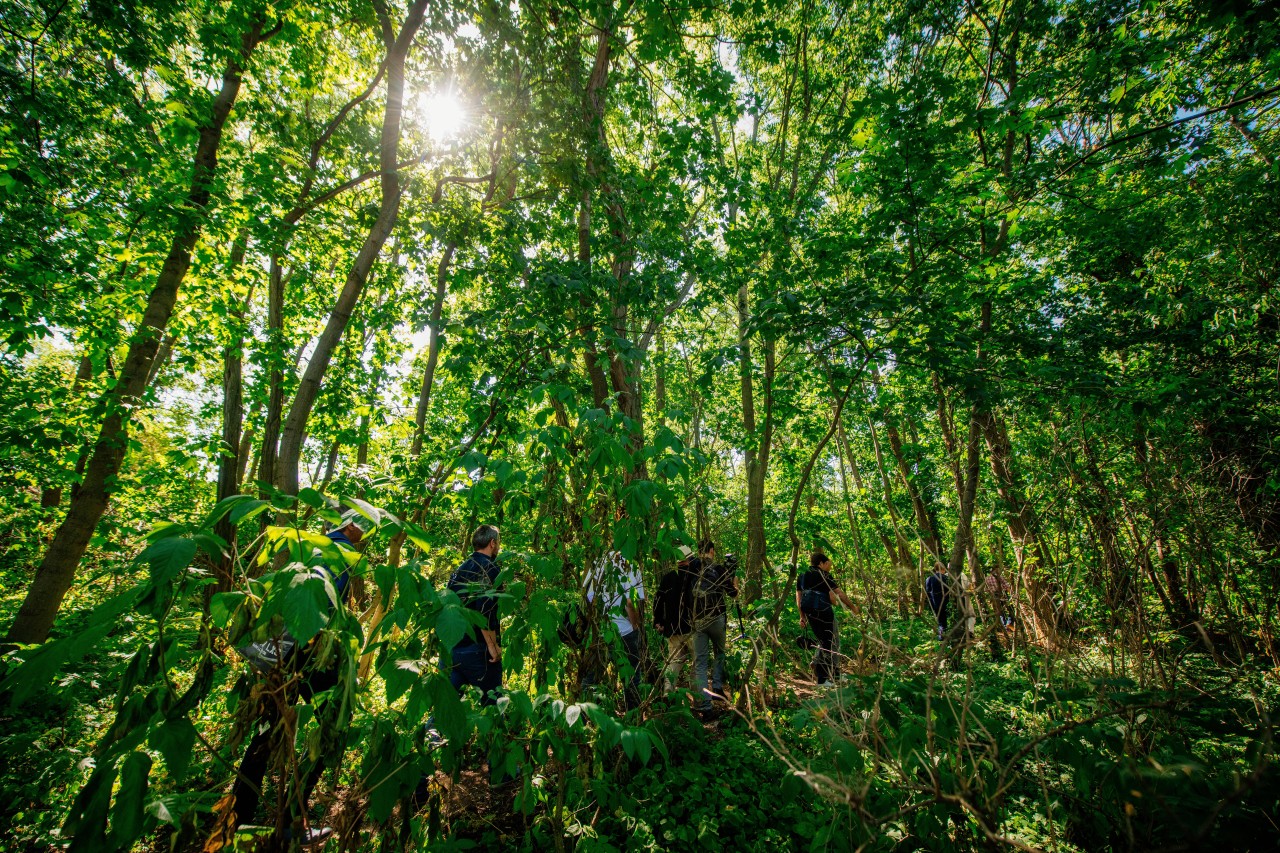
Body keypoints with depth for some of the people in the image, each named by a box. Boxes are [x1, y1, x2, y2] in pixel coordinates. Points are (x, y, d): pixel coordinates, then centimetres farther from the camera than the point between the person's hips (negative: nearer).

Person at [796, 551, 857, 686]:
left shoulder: (802, 576, 13)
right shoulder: (824, 575, -6)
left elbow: (798, 598, 12)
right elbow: (840, 594, -5)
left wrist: (802, 616, 17)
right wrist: (852, 607, 8)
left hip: (810, 613, 7)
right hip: (824, 612, -7)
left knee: (823, 641, 20)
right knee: (829, 644, 2)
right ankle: (822, 679, 3)